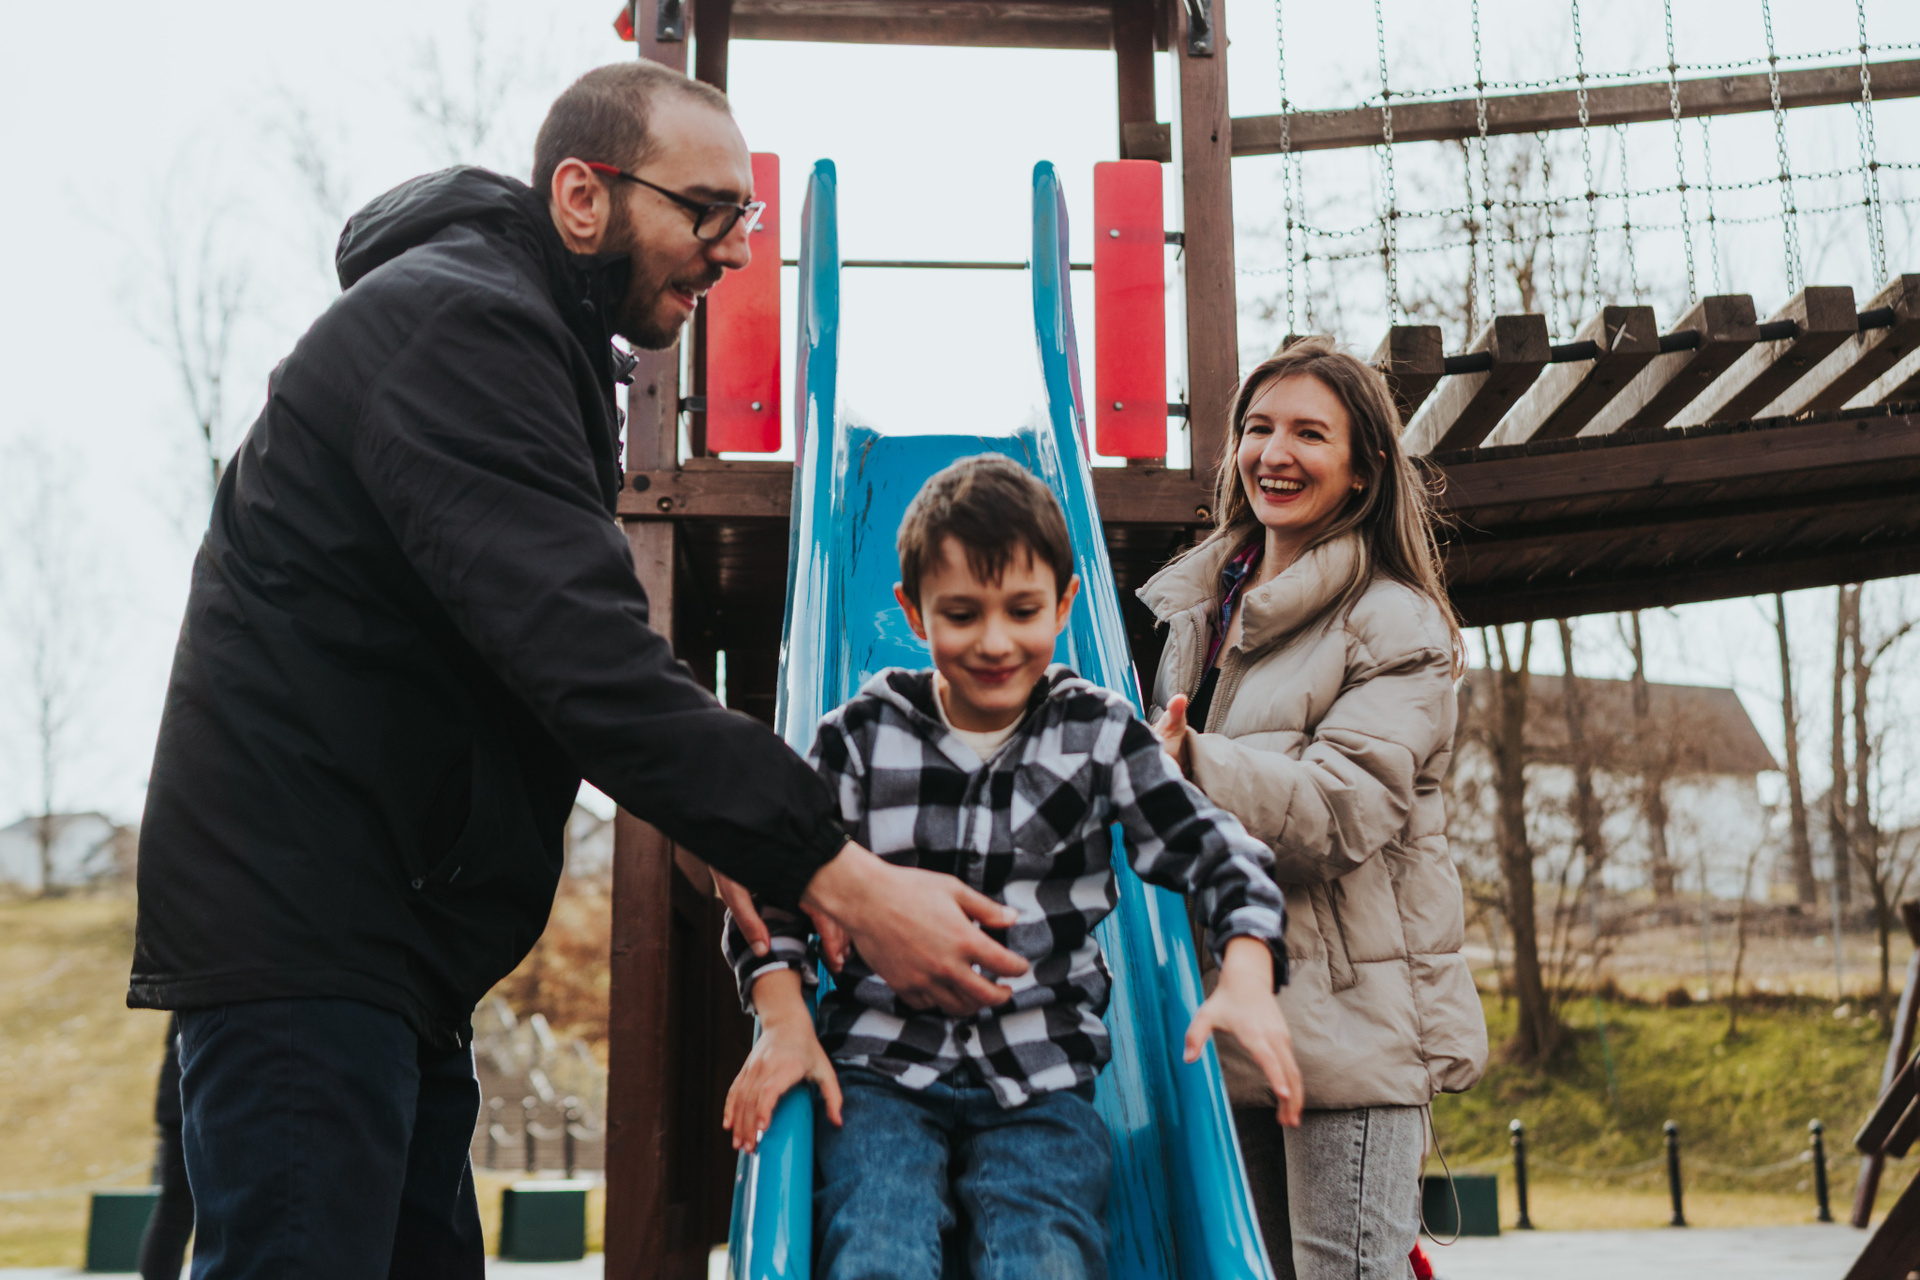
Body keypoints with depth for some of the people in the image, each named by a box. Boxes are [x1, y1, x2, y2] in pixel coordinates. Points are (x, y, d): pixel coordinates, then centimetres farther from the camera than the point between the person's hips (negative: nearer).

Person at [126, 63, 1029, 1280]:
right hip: (298, 924, -10)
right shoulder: (453, 323, -17)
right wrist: (839, 875, -27)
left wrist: (749, 844, 8)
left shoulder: (536, 340, 18)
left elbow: (578, 640, 19)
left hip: (399, 937, 11)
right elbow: (586, 660, -27)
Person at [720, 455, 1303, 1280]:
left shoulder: (1099, 734, 5)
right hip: (881, 1074, 0)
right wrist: (785, 1021, -9)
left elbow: (1218, 855, 4)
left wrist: (1246, 978, -15)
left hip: (1040, 1087, 0)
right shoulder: (863, 735, 5)